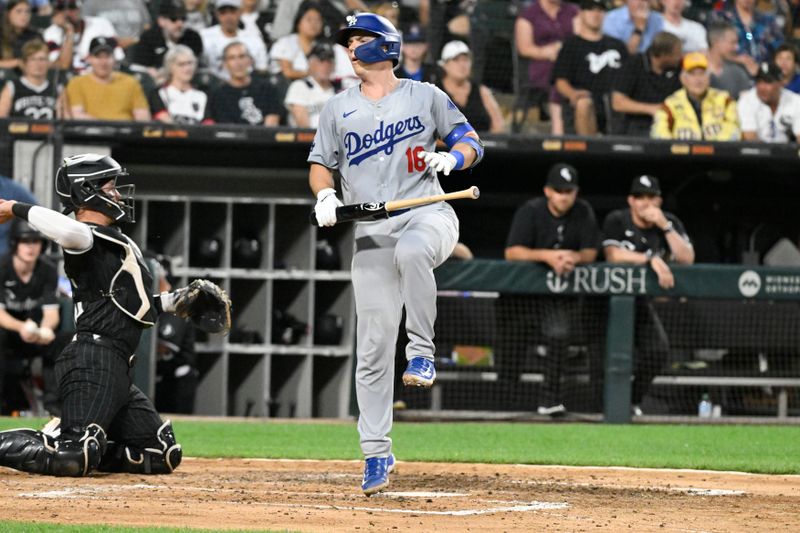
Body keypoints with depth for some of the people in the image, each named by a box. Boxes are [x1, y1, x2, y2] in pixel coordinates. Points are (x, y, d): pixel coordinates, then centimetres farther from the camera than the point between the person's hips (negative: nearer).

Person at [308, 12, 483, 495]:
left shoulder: (425, 97, 9)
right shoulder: (339, 109, 16)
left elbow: (471, 143, 10)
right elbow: (320, 164, 19)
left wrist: (451, 157, -12)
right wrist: (325, 194, -3)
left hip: (428, 215, -3)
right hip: (371, 233, 3)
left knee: (411, 250, -41)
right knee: (373, 346, -2)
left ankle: (422, 353, -26)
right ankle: (377, 453, 4)